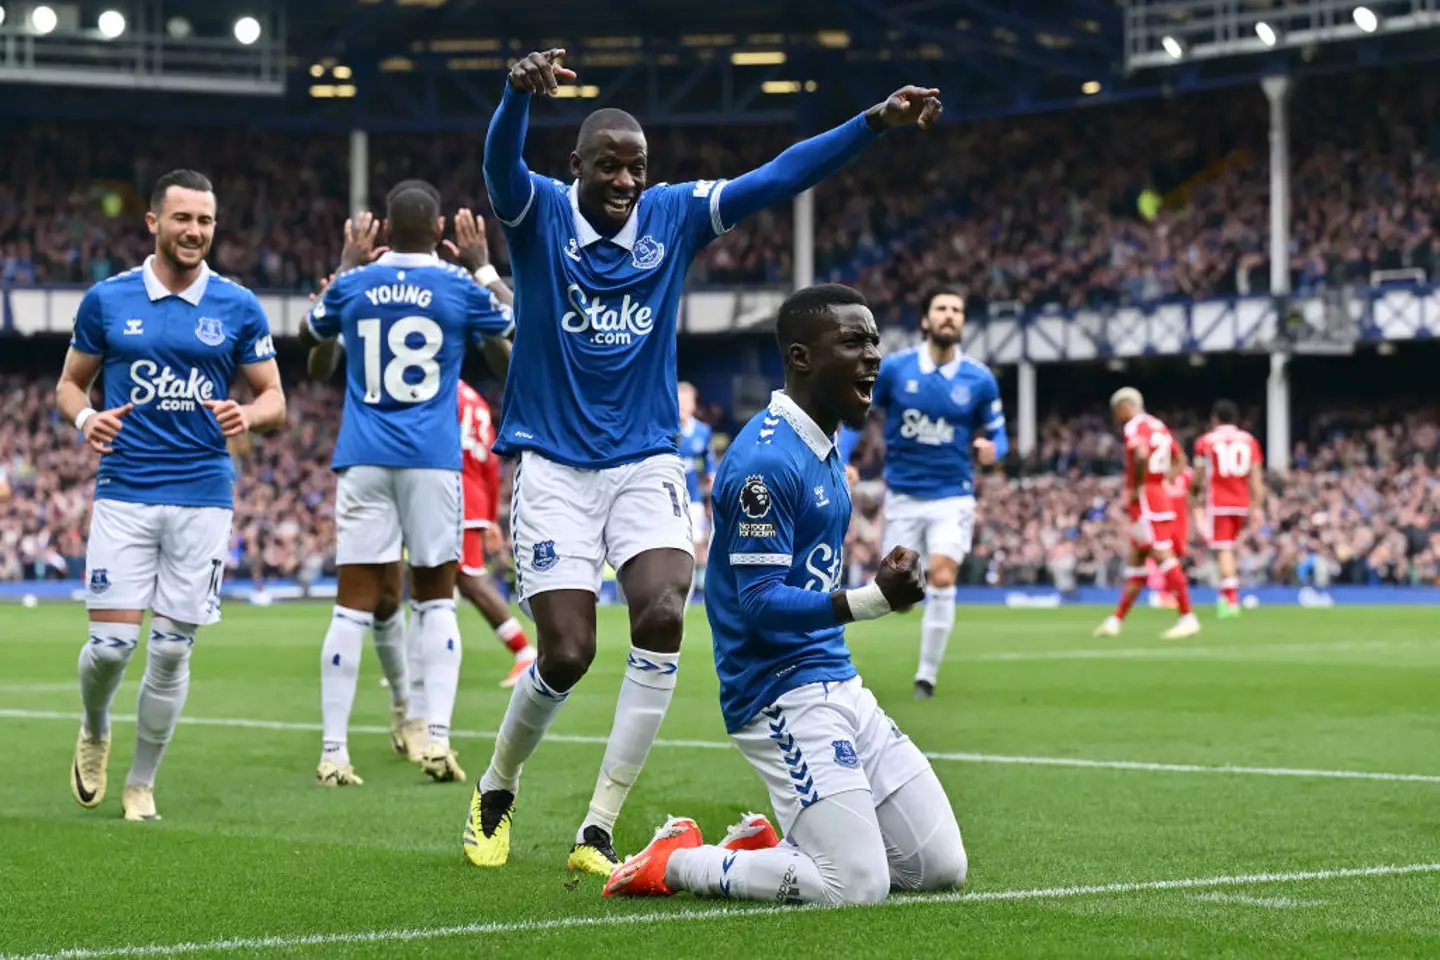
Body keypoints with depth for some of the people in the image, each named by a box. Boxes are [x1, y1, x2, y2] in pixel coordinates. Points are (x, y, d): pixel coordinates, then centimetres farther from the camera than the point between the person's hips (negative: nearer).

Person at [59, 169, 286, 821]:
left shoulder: (238, 307, 4)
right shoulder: (107, 300, 3)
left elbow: (274, 400, 7)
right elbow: (70, 383, 12)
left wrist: (249, 416, -16)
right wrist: (85, 418, -10)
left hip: (203, 497, 1)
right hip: (124, 492, -1)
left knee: (171, 649, 1)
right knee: (111, 643, -8)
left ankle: (141, 782, 18)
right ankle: (94, 732, 26)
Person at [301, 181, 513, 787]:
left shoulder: (353, 285, 3)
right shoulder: (460, 287, -1)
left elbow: (311, 332, 26)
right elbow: (511, 336, 20)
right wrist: (479, 266, 26)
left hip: (364, 460, 1)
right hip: (433, 460, -1)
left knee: (354, 605, -1)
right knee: (436, 600, 10)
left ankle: (334, 754, -2)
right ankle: (437, 739, -2)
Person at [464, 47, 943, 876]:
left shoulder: (675, 216, 2)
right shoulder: (539, 214, -7)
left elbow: (780, 178, -2)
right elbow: (501, 162, -28)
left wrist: (877, 121, -14)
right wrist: (522, 93, -51)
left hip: (645, 464, 3)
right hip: (553, 468, -2)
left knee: (663, 619, -20)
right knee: (567, 655, -8)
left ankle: (598, 831, -11)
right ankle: (496, 793, 23)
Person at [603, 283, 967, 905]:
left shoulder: (822, 449, 13)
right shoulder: (766, 460, -17)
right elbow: (761, 602, -22)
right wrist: (876, 598, -32)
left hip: (837, 684, 9)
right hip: (784, 695, -9)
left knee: (941, 867, 5)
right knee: (857, 885, -15)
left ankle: (763, 845, 19)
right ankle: (678, 861, 4)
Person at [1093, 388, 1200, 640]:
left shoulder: (1134, 427, -11)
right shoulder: (1157, 426, 17)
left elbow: (1141, 455, -29)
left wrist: (1135, 489, -18)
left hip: (1145, 500, -10)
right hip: (1160, 496, 10)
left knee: (1162, 556, -11)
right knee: (1134, 560, 14)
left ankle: (1188, 617, -14)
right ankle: (1116, 619, 20)